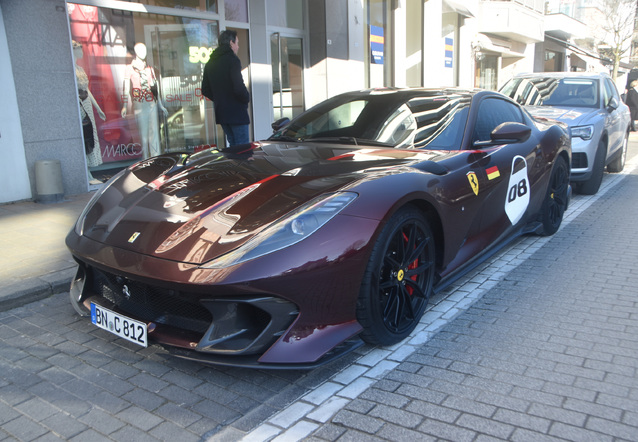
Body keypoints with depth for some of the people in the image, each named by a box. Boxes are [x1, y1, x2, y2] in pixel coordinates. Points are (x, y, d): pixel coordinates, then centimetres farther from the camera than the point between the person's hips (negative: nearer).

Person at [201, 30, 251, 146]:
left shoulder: (209, 63, 14)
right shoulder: (232, 59, -11)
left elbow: (205, 90, 17)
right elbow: (239, 87, -20)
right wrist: (247, 98, -2)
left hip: (221, 113, 8)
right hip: (236, 112, -8)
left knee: (233, 146, 17)